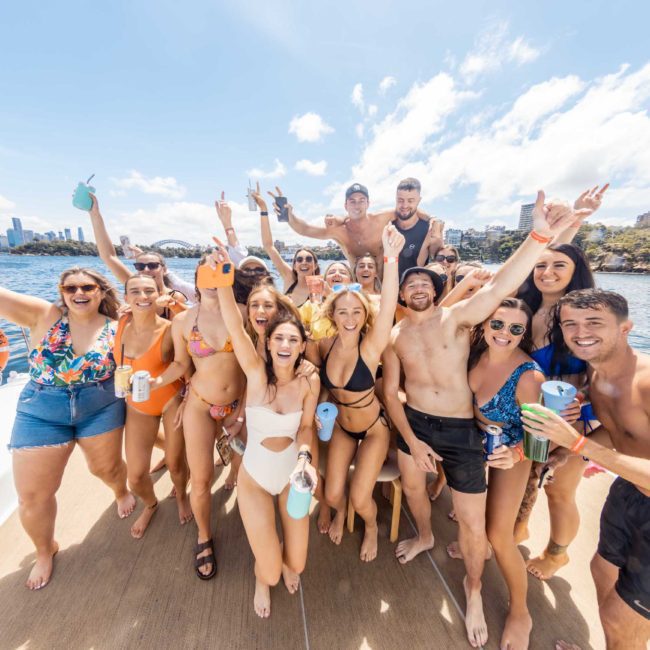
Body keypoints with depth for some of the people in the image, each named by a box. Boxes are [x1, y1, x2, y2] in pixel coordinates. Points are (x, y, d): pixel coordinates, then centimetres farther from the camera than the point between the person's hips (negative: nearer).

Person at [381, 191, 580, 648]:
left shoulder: (456, 317, -9)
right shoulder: (395, 335, -2)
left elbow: (499, 288, -28)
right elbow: (390, 391, -2)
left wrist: (540, 235, -41)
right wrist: (411, 439, -8)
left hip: (462, 430, -3)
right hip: (414, 424, 3)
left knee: (473, 523, 7)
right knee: (413, 488, 24)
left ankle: (473, 589, 40)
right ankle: (425, 537, 59)